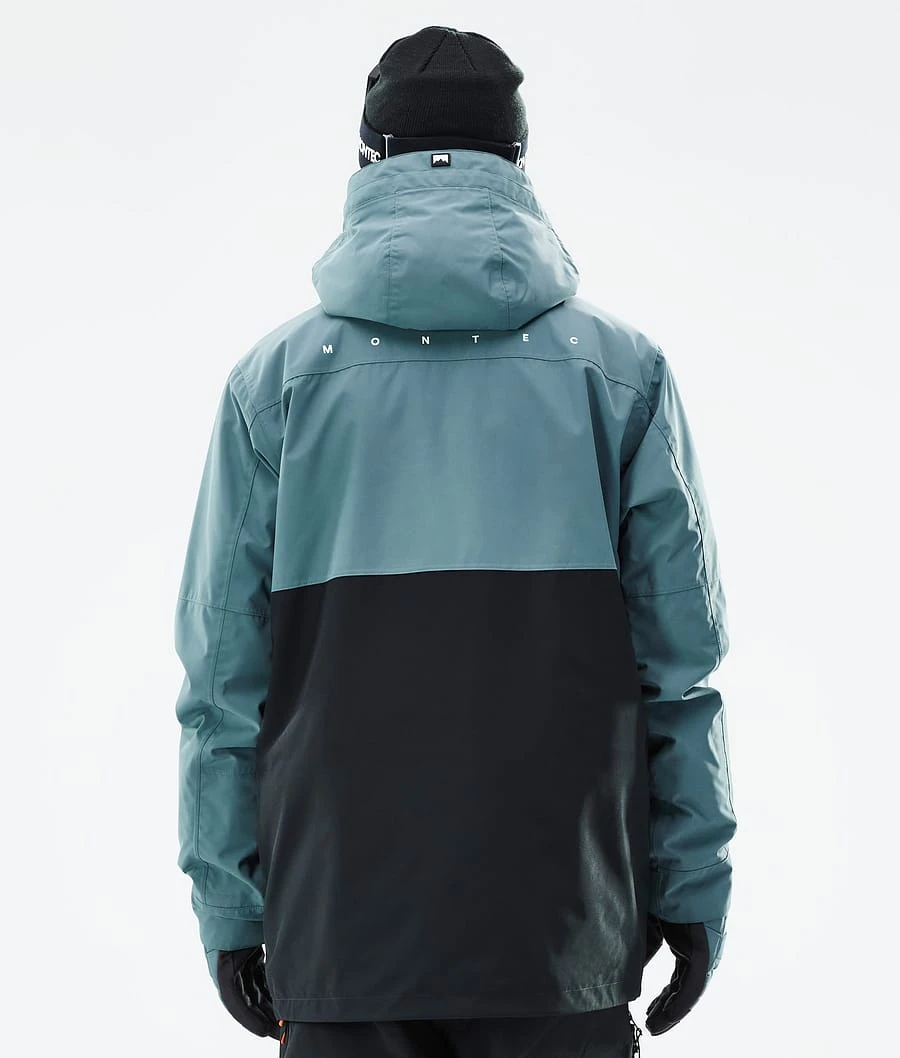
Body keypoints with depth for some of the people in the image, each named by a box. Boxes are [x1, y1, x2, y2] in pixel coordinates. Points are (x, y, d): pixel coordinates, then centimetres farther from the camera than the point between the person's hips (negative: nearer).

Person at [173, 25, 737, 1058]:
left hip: (337, 917, 1)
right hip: (562, 933, 0)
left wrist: (226, 898, 7)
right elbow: (681, 656, 0)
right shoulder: (624, 369, 2)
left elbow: (223, 669, 1)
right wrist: (693, 884, 6)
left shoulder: (275, 374, 2)